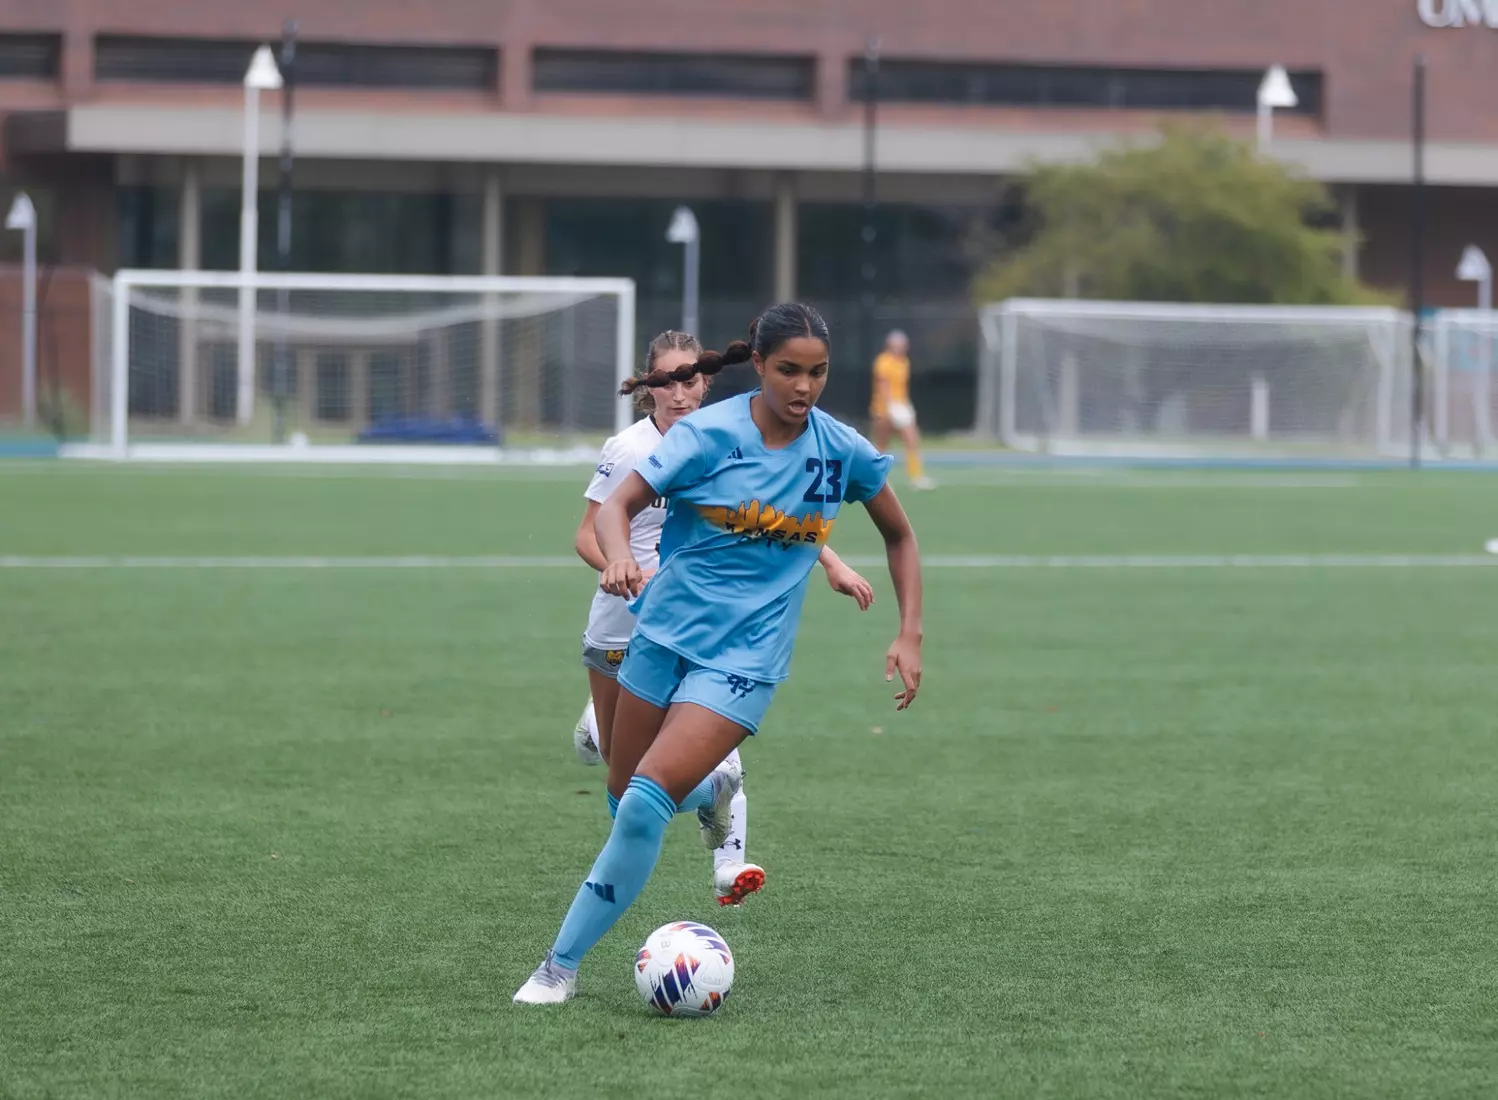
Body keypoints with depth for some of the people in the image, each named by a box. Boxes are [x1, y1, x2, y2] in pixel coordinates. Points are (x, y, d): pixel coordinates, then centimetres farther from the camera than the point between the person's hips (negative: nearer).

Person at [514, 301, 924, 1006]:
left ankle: (562, 965, -7)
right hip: (665, 631, 2)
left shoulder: (844, 452, -4)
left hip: (744, 658, -2)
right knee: (623, 795, 15)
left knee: (645, 804, -18)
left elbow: (899, 535, 12)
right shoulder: (709, 433, -10)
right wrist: (618, 558, -37)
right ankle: (714, 790, 50)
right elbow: (618, 504, -15)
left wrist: (909, 636, 4)